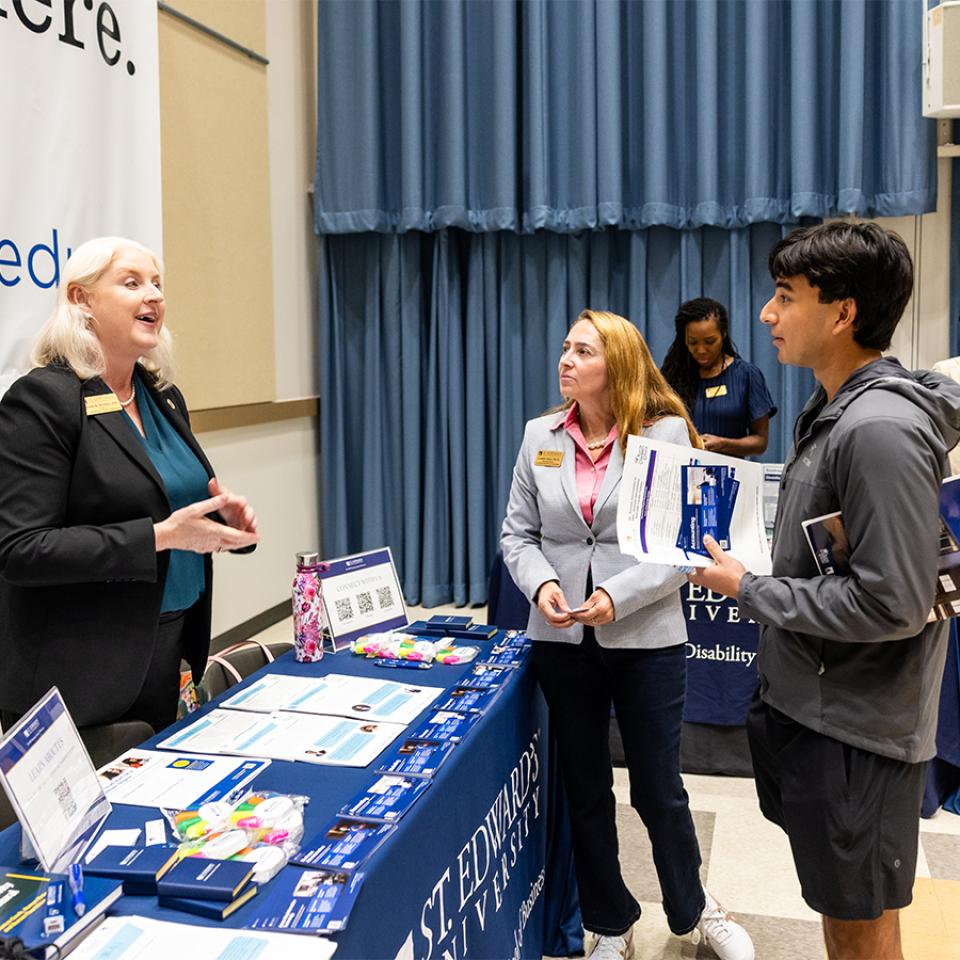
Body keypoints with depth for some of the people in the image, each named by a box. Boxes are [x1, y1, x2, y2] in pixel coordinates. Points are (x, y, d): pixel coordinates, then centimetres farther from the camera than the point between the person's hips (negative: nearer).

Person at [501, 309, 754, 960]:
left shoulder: (666, 433, -9)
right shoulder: (540, 437, 3)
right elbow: (518, 534, 5)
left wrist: (619, 596, -22)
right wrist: (540, 585, -15)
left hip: (647, 640, -3)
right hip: (562, 640, 4)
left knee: (659, 791, 10)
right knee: (586, 791, 15)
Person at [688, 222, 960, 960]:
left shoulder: (881, 429, -24)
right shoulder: (836, 412, 6)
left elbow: (891, 603, -27)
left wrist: (747, 589, -18)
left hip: (855, 727, -9)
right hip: (813, 704, 9)